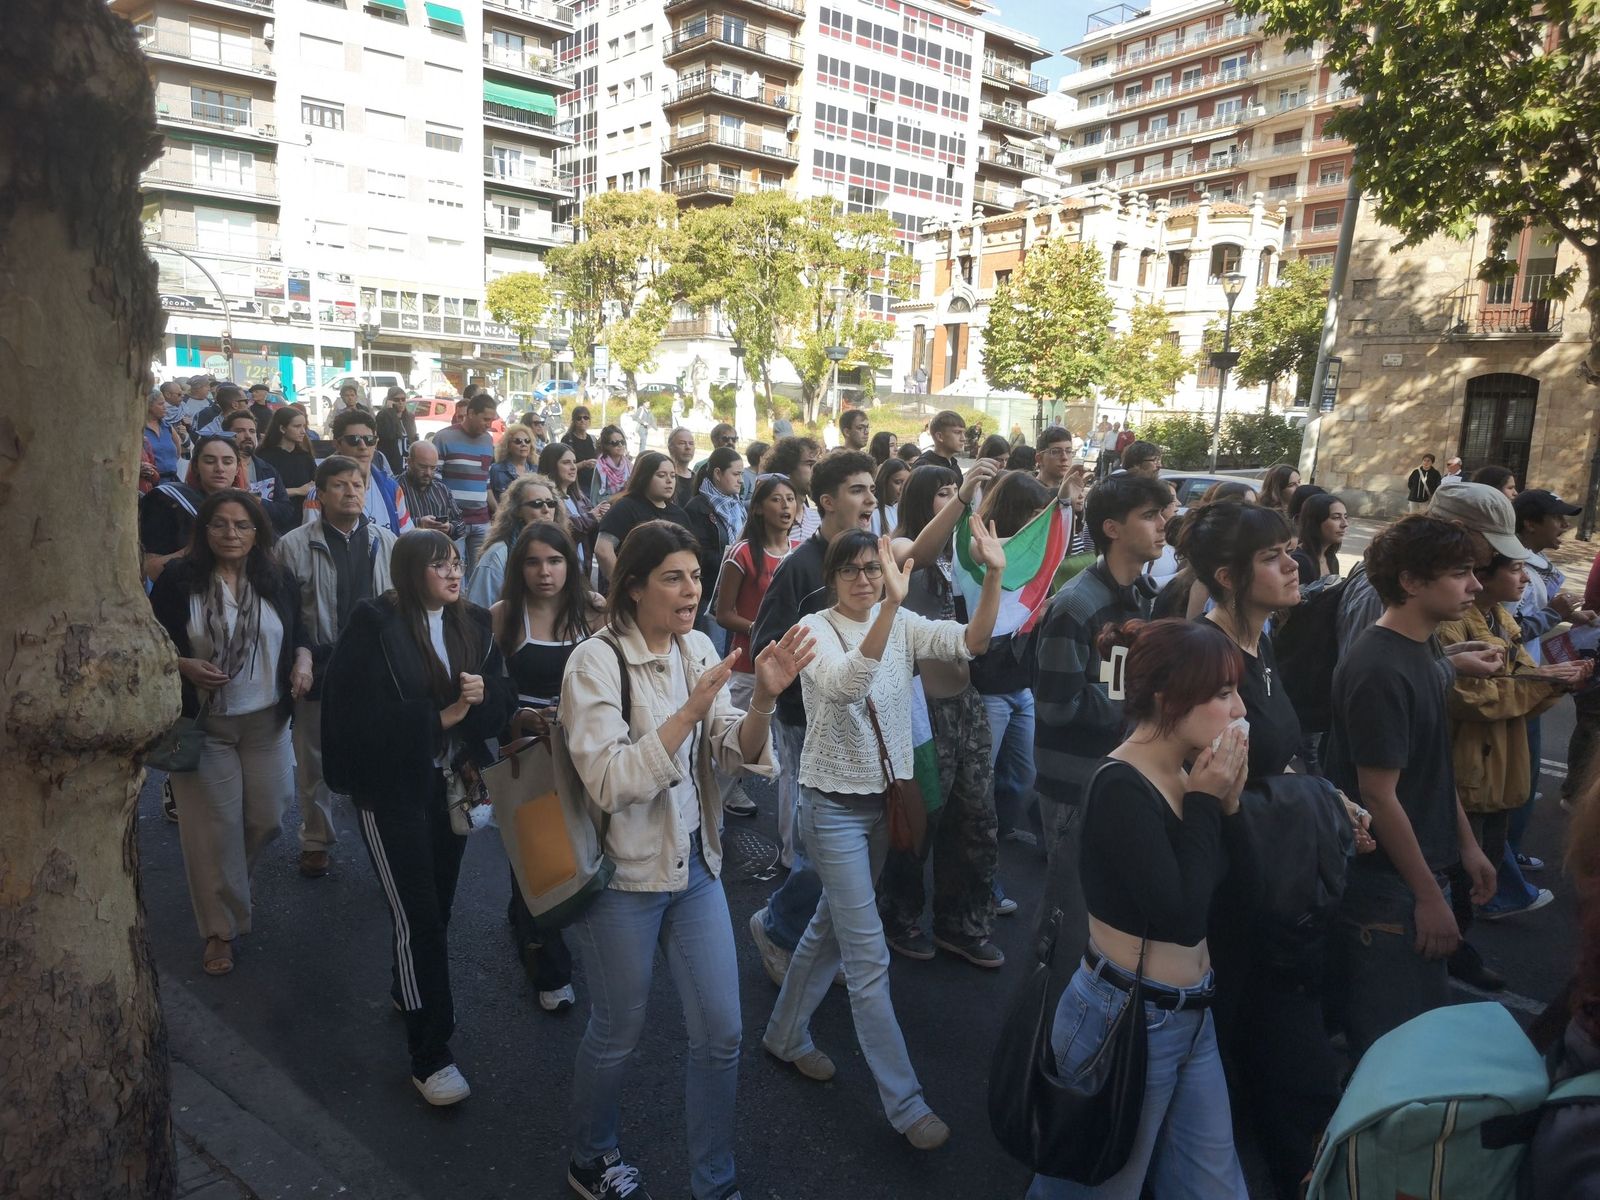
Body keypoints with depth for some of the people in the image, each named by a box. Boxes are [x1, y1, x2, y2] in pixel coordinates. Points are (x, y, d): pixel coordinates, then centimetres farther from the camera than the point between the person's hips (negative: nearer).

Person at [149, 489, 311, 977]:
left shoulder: (277, 580, 1)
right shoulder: (177, 578, -8)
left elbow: (298, 633, 13)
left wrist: (303, 661, -8)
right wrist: (184, 666, -21)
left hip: (266, 720, 3)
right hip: (202, 723, -3)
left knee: (266, 819, 10)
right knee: (214, 828, 2)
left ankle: (226, 883, 43)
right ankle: (220, 928, 18)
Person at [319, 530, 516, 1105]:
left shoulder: (473, 623, 3)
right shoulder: (374, 625, -12)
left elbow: (503, 698, 4)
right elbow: (360, 713, -18)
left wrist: (483, 694, -19)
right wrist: (440, 718, -19)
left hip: (451, 782, 5)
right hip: (393, 789, -5)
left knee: (437, 904, 15)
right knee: (420, 918, -5)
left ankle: (408, 990, 45)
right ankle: (430, 1057, 8)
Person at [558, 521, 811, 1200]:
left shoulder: (698, 648, 1)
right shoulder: (597, 661, -17)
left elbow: (737, 755, -3)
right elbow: (609, 783, -25)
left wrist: (764, 700, -22)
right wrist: (690, 711, -30)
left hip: (696, 864, 6)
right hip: (625, 876, -5)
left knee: (721, 1035, 10)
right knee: (618, 1034, 13)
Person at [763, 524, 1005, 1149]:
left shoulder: (904, 624, -1)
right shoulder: (815, 628, -15)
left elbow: (969, 642, -18)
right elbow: (845, 685, -37)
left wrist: (993, 576, -33)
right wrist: (890, 606, -49)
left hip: (884, 798, 6)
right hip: (834, 804, -6)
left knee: (832, 926, 21)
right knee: (869, 956, -3)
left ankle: (786, 1034, 43)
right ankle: (905, 1103, 8)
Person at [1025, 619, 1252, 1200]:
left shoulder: (1184, 775, 4)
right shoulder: (1121, 788, -21)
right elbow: (1182, 915, -25)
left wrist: (1226, 803, -7)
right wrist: (1204, 802, -17)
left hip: (1191, 1017, 8)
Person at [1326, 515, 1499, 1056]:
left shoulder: (1419, 651, 7)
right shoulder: (1379, 669, -23)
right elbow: (1379, 796, -22)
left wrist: (1467, 846, 15)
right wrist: (1429, 895, -16)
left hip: (1417, 871, 10)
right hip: (1386, 889, -9)